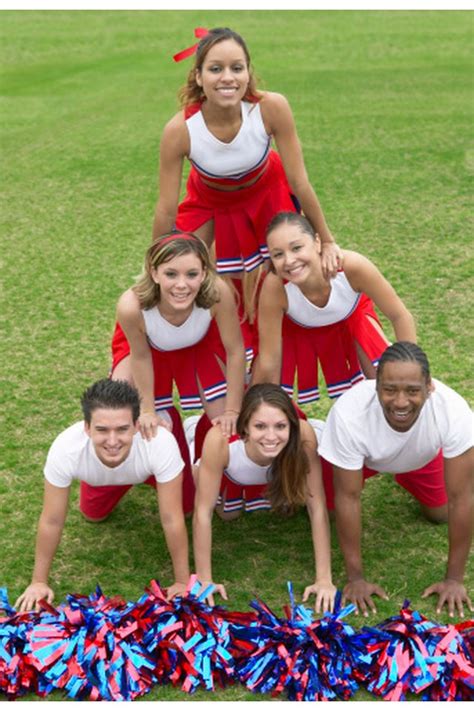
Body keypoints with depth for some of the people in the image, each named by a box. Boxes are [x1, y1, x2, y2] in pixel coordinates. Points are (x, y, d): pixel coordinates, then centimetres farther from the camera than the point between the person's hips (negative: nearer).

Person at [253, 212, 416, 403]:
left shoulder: (351, 265, -40)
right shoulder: (274, 287, -40)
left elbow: (400, 316, -24)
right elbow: (268, 364, -28)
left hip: (351, 316, 1)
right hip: (297, 328, 0)